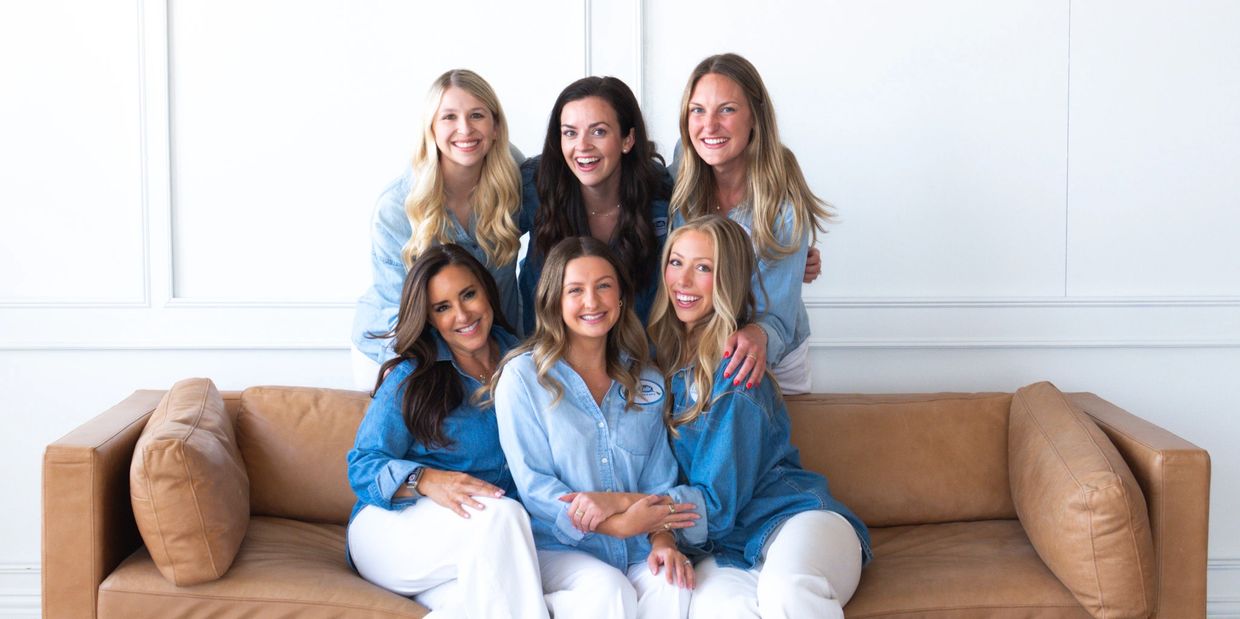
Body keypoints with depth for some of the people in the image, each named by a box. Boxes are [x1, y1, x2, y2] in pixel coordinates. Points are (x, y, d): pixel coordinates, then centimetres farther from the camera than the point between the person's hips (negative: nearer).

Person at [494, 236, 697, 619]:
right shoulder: (522, 376, -1)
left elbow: (659, 481, 11)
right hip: (555, 549, -4)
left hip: (636, 554, 4)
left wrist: (661, 537, -12)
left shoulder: (648, 383, 14)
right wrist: (619, 526, -19)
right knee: (608, 588, -35)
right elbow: (534, 487, -7)